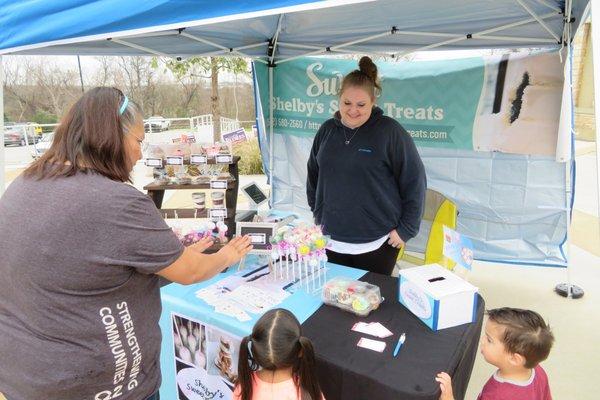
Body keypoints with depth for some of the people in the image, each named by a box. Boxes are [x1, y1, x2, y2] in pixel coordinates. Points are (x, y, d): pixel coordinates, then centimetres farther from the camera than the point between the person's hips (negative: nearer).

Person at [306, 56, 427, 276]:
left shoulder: (390, 131, -9)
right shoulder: (327, 129, 4)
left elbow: (414, 182, -7)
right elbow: (313, 174, 16)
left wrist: (406, 229, -7)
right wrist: (317, 214, 14)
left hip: (376, 244, -4)